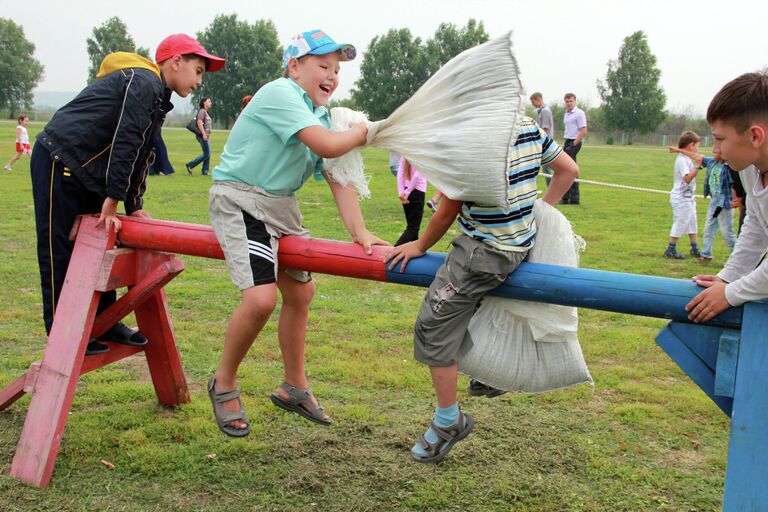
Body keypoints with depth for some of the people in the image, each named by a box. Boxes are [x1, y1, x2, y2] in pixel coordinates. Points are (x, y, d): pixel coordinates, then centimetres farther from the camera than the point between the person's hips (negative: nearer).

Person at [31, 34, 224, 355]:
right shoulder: (143, 82, -15)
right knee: (60, 251, -4)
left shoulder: (157, 97, 16)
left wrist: (134, 205, 11)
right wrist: (113, 199, -20)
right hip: (59, 161, -10)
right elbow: (124, 143, -21)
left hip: (87, 171, 10)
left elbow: (139, 155, 16)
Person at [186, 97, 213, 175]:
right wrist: (204, 134, -25)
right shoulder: (201, 111, -9)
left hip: (206, 135, 10)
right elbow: (199, 122, -20)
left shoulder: (206, 112, 19)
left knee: (208, 154, 7)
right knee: (206, 154, -10)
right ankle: (190, 165, -2)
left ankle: (205, 171, 10)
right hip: (202, 135, -10)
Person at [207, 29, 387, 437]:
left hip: (281, 206, 10)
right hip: (239, 200, -10)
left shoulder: (321, 116, 11)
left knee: (300, 292, 15)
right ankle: (223, 385, 3)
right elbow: (327, 146, -28)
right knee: (261, 297, -22)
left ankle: (294, 388, 32)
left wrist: (360, 232, -10)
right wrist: (360, 132, -6)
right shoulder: (279, 93, -17)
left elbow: (338, 179, 2)